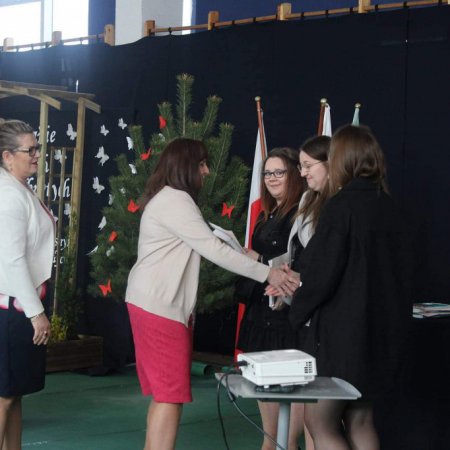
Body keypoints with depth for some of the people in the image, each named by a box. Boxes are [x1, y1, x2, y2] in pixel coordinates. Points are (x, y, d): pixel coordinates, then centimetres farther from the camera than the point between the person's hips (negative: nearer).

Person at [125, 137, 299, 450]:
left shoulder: (171, 199, 20)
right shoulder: (175, 200, -14)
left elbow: (203, 246, 19)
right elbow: (213, 249, -19)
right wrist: (268, 274, -17)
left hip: (157, 303, 11)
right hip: (159, 306, -11)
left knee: (164, 392, 11)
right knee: (171, 394, -11)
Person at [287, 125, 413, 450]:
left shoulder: (342, 205, -15)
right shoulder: (390, 208, 6)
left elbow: (321, 273, -17)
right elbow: (400, 271, 12)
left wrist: (298, 312, -1)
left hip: (343, 332, -7)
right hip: (382, 331, 8)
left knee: (320, 421, 2)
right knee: (360, 422, 14)